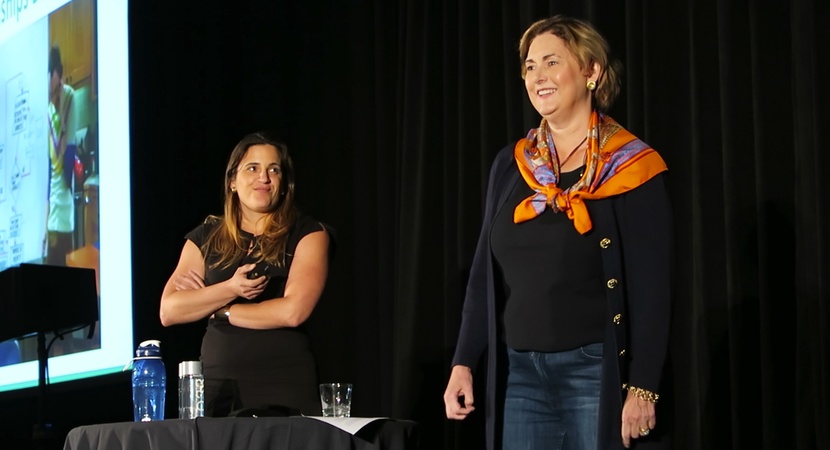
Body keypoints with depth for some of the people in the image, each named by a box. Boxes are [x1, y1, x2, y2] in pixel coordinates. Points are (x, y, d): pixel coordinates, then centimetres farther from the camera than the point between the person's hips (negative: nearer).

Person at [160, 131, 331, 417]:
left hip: (283, 385, -2)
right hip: (215, 384, 2)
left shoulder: (307, 234, 3)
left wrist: (219, 310, -1)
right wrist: (229, 289, -13)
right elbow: (168, 311, 2)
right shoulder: (206, 238, 12)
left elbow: (293, 311, -11)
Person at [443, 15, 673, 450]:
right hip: (520, 374, 5)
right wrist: (463, 363, 6)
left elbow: (652, 290, -9)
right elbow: (485, 274, 12)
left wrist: (642, 387, -16)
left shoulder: (632, 170, -5)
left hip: (598, 372, -4)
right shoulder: (510, 165, 10)